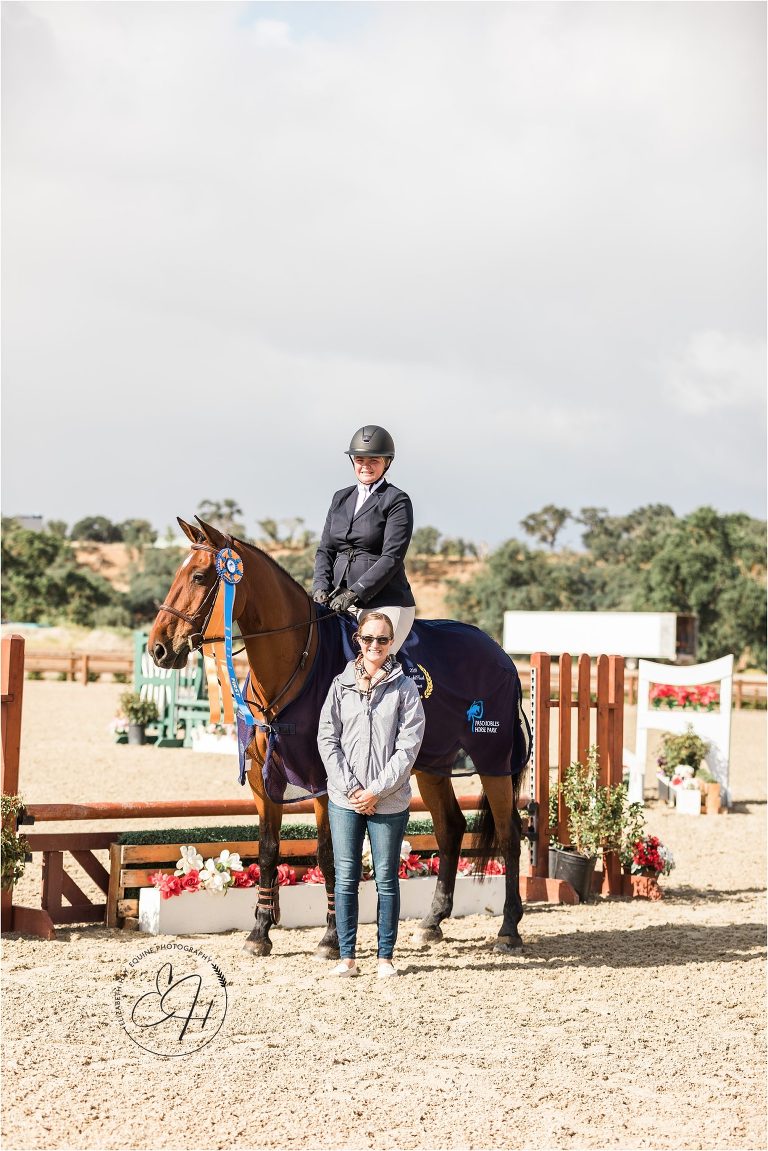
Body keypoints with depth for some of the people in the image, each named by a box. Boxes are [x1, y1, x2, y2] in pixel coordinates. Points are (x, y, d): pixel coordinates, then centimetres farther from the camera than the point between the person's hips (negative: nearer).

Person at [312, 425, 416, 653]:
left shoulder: (397, 501, -1)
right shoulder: (341, 499, 18)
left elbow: (392, 557, -10)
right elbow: (325, 549, 16)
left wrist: (355, 592, -17)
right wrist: (321, 586, -3)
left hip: (385, 603, -6)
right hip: (340, 601, 6)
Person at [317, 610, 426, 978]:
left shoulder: (404, 687, -2)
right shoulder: (341, 684, 3)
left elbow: (408, 746, -7)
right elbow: (327, 740, 1)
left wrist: (377, 790, -11)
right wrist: (350, 787, -8)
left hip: (389, 802, -2)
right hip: (345, 799, 2)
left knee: (386, 880, 6)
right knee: (345, 879, 4)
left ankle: (386, 956, 15)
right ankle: (347, 956, 13)